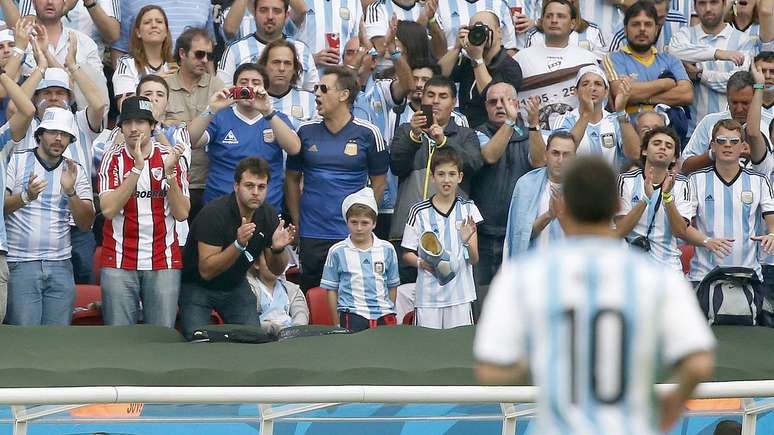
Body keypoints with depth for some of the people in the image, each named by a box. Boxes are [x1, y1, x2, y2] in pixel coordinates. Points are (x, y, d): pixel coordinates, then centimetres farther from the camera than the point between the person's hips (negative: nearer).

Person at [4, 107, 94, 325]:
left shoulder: (76, 171, 13)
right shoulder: (16, 161, 5)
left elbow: (86, 224, 6)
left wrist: (70, 192, -10)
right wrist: (26, 197, -22)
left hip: (60, 266, 3)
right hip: (20, 265, -3)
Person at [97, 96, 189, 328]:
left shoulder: (170, 157, 3)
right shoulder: (114, 158, 0)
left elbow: (182, 213, -4)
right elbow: (109, 209, -14)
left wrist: (169, 172, -16)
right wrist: (137, 168, -18)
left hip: (163, 262, 1)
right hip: (119, 262, -1)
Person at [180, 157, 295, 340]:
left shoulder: (268, 216, -8)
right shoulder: (214, 214, -26)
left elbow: (276, 270, 2)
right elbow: (206, 271, -29)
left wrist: (278, 248, -21)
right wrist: (238, 244, -41)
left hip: (235, 285, 5)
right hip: (197, 287, -5)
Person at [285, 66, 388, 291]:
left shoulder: (367, 134, -2)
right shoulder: (306, 131, 5)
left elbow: (379, 182, 6)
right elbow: (292, 178, 13)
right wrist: (297, 222, 8)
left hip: (352, 237, -2)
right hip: (311, 236, 2)